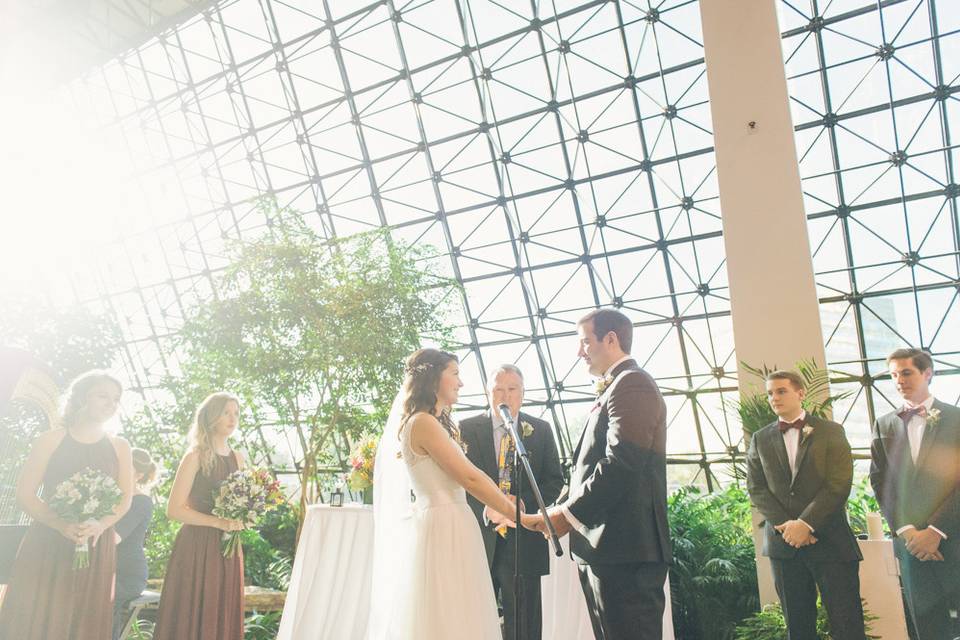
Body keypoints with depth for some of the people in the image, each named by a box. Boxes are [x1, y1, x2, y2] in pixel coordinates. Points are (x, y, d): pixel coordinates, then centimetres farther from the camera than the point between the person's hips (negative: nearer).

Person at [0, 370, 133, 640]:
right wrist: (62, 525, -19)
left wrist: (100, 525, -17)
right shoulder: (51, 440, 1)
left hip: (95, 549, 2)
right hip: (46, 544, -1)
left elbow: (125, 499, 4)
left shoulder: (119, 447, 7)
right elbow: (24, 493, -3)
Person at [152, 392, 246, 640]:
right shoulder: (195, 457, -6)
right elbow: (174, 509, -12)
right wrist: (219, 522, -18)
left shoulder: (237, 458, 11)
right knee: (192, 618, -1)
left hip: (228, 548, 5)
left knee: (224, 617, 8)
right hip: (197, 547, -5)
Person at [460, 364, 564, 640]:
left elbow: (554, 480, 6)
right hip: (479, 537, 0)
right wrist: (484, 510, -17)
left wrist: (525, 502, -11)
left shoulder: (541, 430, 7)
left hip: (523, 540, 1)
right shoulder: (467, 429, 3)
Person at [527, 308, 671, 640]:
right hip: (607, 549, 10)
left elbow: (620, 464, -21)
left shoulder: (631, 384, -11)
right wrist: (568, 512, 8)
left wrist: (568, 514, -14)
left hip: (624, 548, -10)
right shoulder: (614, 388, 21)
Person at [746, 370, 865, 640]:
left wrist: (805, 524, -14)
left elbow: (839, 483, -6)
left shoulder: (831, 431, 4)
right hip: (783, 543, 2)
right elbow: (756, 488, 4)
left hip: (830, 539, -2)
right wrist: (785, 525, -10)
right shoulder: (760, 439, 11)